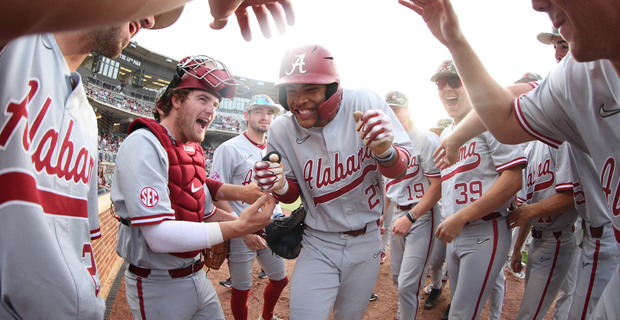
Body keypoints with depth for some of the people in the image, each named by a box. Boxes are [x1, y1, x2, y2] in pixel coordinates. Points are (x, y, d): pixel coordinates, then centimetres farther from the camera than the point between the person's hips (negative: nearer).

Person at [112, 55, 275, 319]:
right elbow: (159, 235, -28)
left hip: (196, 275, 8)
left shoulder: (193, 150, 7)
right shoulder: (144, 143, -20)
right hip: (157, 285, -7)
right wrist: (238, 227, -28)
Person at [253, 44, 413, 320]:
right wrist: (281, 186, -26)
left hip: (366, 242, 1)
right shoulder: (281, 130, -14)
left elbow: (399, 170, -12)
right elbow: (292, 195, -1)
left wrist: (385, 152, -36)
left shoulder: (366, 103, -19)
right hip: (318, 245, 0)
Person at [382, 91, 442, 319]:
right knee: (398, 278, 19)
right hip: (398, 214, 7)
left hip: (422, 215, -7)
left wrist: (410, 217, -21)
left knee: (407, 284, -7)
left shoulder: (426, 139, -14)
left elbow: (438, 186, -18)